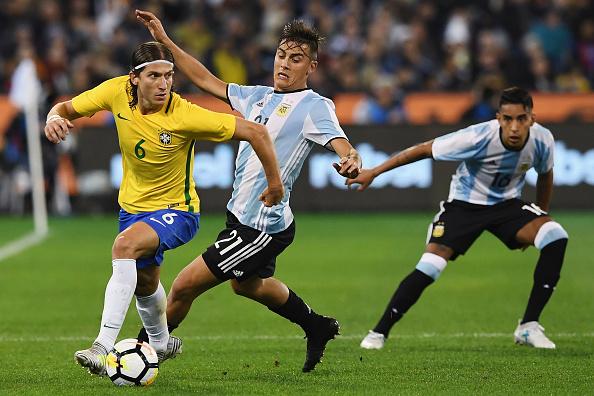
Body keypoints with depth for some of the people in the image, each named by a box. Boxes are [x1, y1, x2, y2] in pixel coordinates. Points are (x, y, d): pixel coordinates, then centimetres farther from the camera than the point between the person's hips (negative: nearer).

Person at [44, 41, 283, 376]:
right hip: (133, 206, 6)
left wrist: (275, 184, -17)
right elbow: (67, 108, -1)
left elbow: (254, 131, -24)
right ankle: (161, 343, 57)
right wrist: (55, 118, -25)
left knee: (125, 245, -34)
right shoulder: (118, 92, -16)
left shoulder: (184, 116, -29)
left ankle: (104, 347, -37)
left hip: (176, 210, -6)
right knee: (144, 283, 25)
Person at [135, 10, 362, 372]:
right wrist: (165, 41, 14)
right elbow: (208, 81, 17)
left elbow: (344, 147, -28)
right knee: (247, 284, 33)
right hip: (242, 217, 9)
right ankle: (317, 328, 51)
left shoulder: (315, 107, -14)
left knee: (185, 285, -7)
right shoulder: (260, 97, 9)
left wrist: (352, 162, -52)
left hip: (263, 228, -9)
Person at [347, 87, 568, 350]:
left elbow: (545, 175, 5)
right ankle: (379, 333, -1)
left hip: (508, 205, 3)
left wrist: (539, 221, 14)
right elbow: (424, 150, -19)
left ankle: (529, 327, -13)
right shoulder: (478, 138, -31)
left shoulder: (542, 140, -19)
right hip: (464, 205, -3)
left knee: (555, 237, -22)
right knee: (428, 269, -20)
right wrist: (373, 172, -16)